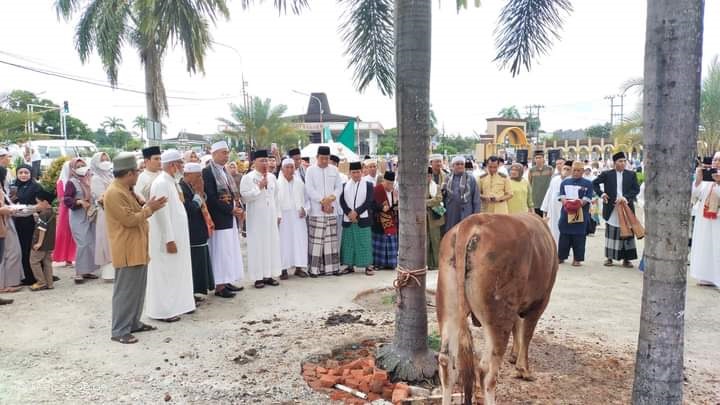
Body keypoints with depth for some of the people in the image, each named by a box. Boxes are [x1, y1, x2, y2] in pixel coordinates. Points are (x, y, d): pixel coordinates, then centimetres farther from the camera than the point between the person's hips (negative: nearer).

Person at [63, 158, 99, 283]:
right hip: (78, 218, -7)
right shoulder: (72, 182, -8)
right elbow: (66, 200, -16)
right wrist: (79, 202, -29)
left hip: (90, 217, 7)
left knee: (91, 243, 8)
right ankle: (78, 273, -5)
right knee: (83, 244, -13)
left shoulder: (89, 180, 10)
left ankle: (87, 270, 17)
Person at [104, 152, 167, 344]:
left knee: (137, 289, 16)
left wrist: (149, 207, 6)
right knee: (125, 291, -4)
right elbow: (129, 219, -21)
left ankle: (133, 323, 26)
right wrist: (148, 209, -10)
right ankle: (119, 330, 4)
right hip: (127, 251, -10)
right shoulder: (114, 193, -19)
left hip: (137, 248, 10)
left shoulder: (126, 190, 14)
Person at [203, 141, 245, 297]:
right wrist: (231, 210, -15)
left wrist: (239, 209, -1)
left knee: (230, 251, 13)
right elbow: (211, 198, -18)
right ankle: (219, 286, 5)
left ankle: (226, 282, 22)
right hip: (219, 219, -9)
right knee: (220, 252, -3)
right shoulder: (207, 172, -12)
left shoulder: (224, 171, 15)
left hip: (230, 218, 9)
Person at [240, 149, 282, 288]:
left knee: (272, 244, 6)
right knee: (257, 245, -1)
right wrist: (259, 187, -18)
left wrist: (278, 214, 11)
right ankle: (258, 277, 4)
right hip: (256, 217, -5)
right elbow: (245, 196, -15)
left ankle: (269, 275, 13)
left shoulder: (272, 177, 9)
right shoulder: (248, 178, -6)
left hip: (270, 216, 5)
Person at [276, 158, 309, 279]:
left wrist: (305, 209, -2)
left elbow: (306, 198, 13)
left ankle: (299, 267, 11)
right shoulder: (277, 183, -2)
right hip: (283, 217, -3)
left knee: (299, 241, 3)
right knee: (284, 241, -2)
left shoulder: (300, 183, 8)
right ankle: (284, 269, 4)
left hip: (298, 217, 3)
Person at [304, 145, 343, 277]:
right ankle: (315, 268, 0)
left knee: (331, 240, 6)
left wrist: (331, 198, -8)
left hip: (332, 210, 4)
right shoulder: (310, 170, 0)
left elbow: (339, 187, 10)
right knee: (316, 240, -4)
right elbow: (309, 189, -7)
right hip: (316, 211, -3)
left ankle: (332, 266, 13)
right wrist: (323, 201, -11)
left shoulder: (334, 170, 11)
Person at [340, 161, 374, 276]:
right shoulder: (345, 185, 11)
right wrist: (349, 213, -13)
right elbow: (342, 201, 3)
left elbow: (369, 201, -6)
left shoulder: (368, 185, 4)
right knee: (348, 242, 6)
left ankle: (368, 266, 4)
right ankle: (350, 265, 14)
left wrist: (356, 212, -14)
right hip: (348, 219, 3)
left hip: (362, 219, -2)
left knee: (364, 242, -2)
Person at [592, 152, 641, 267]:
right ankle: (609, 257, 12)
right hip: (611, 208, -1)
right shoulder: (607, 174, 3)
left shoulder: (631, 175, 5)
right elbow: (595, 183, 11)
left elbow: (636, 189, 0)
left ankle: (626, 259, 10)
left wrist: (625, 197, -14)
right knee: (611, 233, 4)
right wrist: (601, 194, -1)